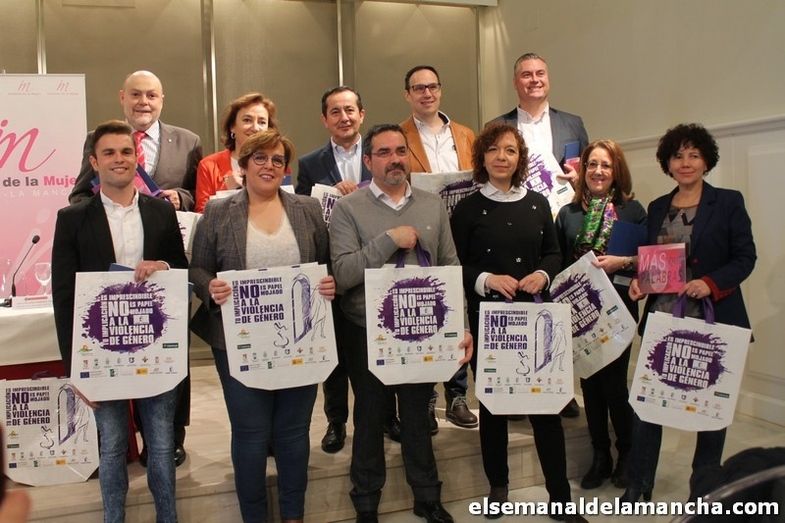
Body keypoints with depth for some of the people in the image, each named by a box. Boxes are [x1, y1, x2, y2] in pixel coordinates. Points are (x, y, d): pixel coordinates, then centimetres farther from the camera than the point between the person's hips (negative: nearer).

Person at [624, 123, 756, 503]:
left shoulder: (728, 202, -1)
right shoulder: (657, 208, 11)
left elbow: (745, 258, -6)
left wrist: (711, 283, -21)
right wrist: (639, 281, -6)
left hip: (712, 319, -3)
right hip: (662, 319, 3)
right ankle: (638, 485, 14)